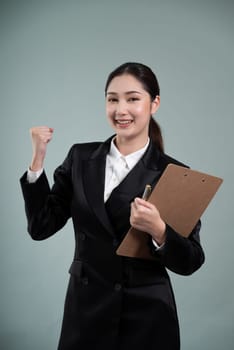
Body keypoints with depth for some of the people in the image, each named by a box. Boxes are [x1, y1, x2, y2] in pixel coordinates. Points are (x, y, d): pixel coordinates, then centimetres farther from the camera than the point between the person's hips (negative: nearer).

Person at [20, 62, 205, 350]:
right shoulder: (80, 157, 0)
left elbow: (190, 262, -7)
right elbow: (41, 227, -3)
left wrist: (159, 231, -26)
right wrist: (38, 159, -11)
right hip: (84, 311, 2)